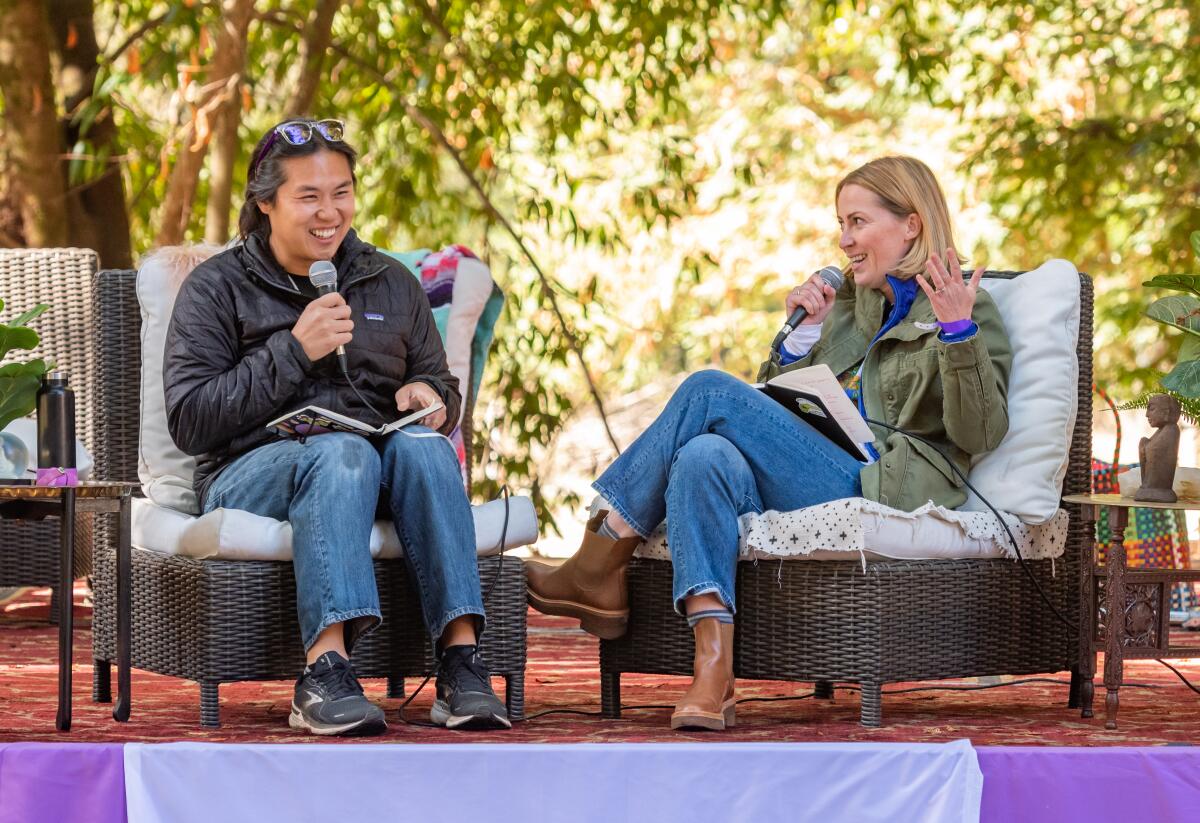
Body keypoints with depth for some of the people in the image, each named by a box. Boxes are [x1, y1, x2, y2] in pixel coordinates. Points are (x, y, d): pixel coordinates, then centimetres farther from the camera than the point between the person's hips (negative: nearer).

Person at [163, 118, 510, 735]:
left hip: (378, 463, 3)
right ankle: (324, 671, -49)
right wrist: (293, 349, -12)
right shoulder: (217, 288, 6)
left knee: (423, 444, -31)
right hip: (252, 473, -3)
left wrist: (429, 398, -1)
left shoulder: (390, 284, 18)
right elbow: (189, 422, -5)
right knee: (341, 452, -36)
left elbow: (443, 393, 25)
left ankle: (460, 659, -39)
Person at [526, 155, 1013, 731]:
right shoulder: (849, 303, 28)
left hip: (890, 497, -7)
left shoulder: (968, 309, 6)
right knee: (705, 456, -28)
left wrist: (959, 332, -20)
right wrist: (805, 331, 13)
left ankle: (598, 569, -12)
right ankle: (712, 673, -40)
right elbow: (783, 405, 27)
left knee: (710, 391, -17)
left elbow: (981, 434, -8)